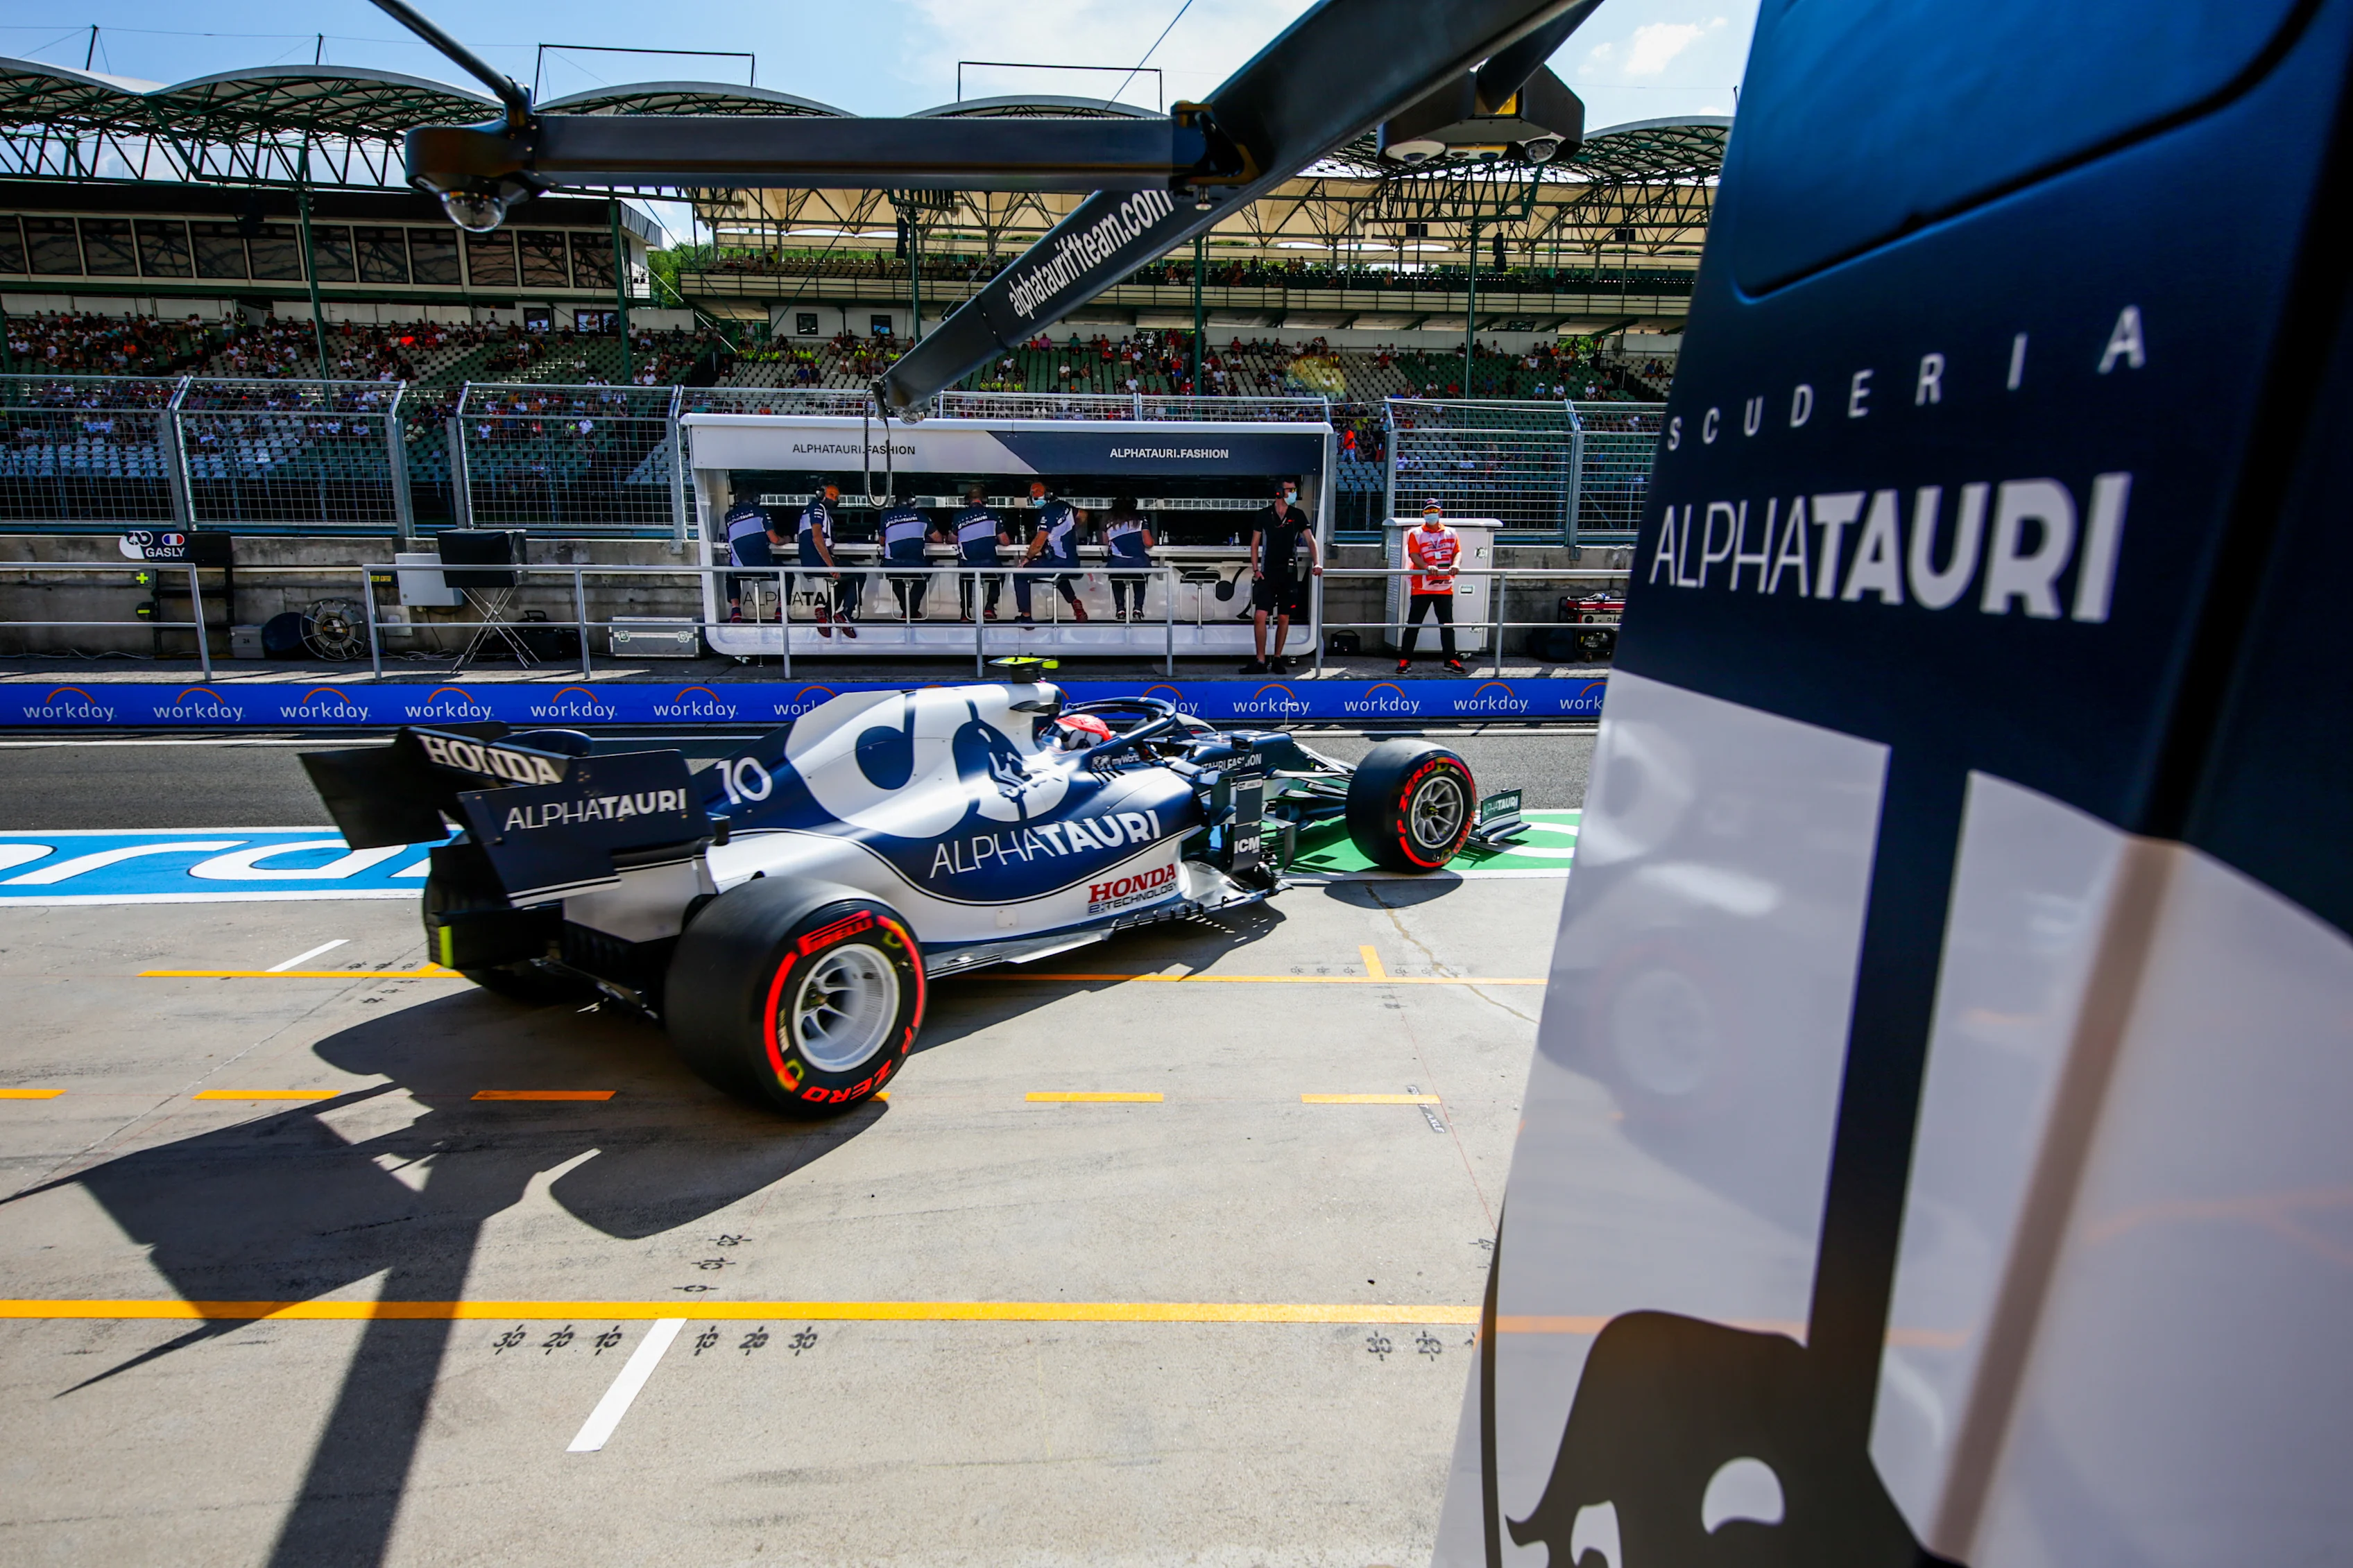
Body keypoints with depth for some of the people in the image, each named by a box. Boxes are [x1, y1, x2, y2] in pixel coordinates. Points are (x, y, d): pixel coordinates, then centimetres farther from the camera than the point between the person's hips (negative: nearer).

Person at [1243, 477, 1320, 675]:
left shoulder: (1298, 515, 4)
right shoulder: (1264, 515, 2)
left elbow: (1310, 540, -3)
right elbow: (1255, 543, 7)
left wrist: (1316, 563, -19)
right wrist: (1255, 569, -2)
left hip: (1289, 573, 1)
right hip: (1267, 573, -1)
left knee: (1284, 618, 5)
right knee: (1259, 616, -10)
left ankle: (1277, 658, 17)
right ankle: (1261, 662, -5)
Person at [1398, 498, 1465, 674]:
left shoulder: (1451, 533, 11)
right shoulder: (1416, 534, 2)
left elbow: (1457, 551, 4)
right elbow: (1414, 555, -10)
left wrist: (1455, 565, -19)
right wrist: (1427, 567, -28)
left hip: (1445, 587, 3)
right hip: (1421, 587, -3)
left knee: (1447, 624, 8)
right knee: (1413, 624, -1)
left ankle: (1451, 660, 15)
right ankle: (1405, 660, 4)